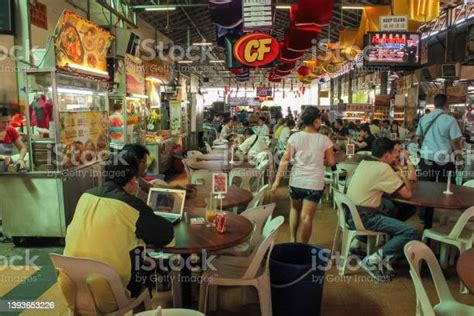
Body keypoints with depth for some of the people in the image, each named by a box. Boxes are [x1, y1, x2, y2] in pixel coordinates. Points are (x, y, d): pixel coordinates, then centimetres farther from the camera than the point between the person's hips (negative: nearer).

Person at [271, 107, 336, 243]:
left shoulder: (295, 137, -5)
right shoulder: (324, 140, -7)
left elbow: (285, 160, -7)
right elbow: (331, 162, -2)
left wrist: (277, 180, -3)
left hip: (296, 181, 2)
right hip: (315, 183, -2)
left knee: (295, 209, 25)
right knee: (307, 216, 5)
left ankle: (292, 240, 26)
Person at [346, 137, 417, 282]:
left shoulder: (364, 162, 11)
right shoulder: (384, 168, -13)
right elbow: (407, 194, -7)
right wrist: (404, 178, 10)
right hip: (363, 218, -9)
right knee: (411, 233, -9)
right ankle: (374, 260, -10)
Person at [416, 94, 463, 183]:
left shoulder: (423, 118, 3)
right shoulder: (450, 120, -9)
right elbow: (455, 141, -10)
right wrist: (459, 160, 2)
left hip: (426, 158, 3)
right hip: (444, 160, -3)